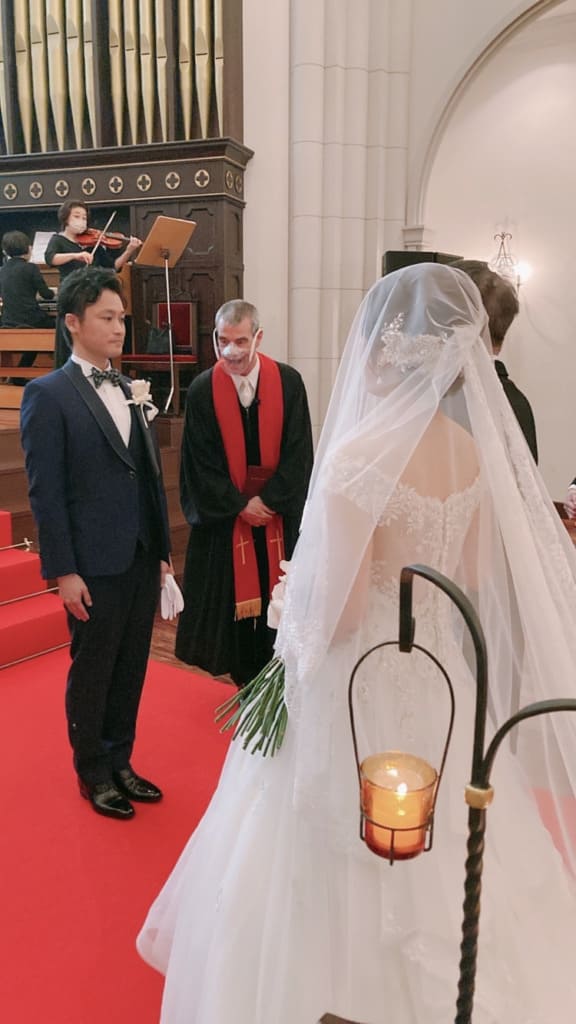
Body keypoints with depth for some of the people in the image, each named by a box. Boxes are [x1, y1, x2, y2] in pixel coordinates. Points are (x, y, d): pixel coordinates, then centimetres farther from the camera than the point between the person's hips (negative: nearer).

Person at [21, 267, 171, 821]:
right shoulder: (48, 394, -8)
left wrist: (162, 548, 12)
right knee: (91, 672, 10)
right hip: (95, 565, -6)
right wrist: (63, 572, -14)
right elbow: (45, 490, -12)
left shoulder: (130, 390, 11)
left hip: (143, 559, 6)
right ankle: (93, 774, 30)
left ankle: (119, 762, 35)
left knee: (130, 669, 16)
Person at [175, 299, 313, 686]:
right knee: (234, 598, 7)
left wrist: (268, 501, -11)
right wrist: (240, 505, -10)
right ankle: (247, 682, 24)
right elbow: (202, 462, -6)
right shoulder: (202, 390, -6)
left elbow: (298, 451, -5)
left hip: (280, 515, 1)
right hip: (226, 517, 0)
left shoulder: (288, 382, -5)